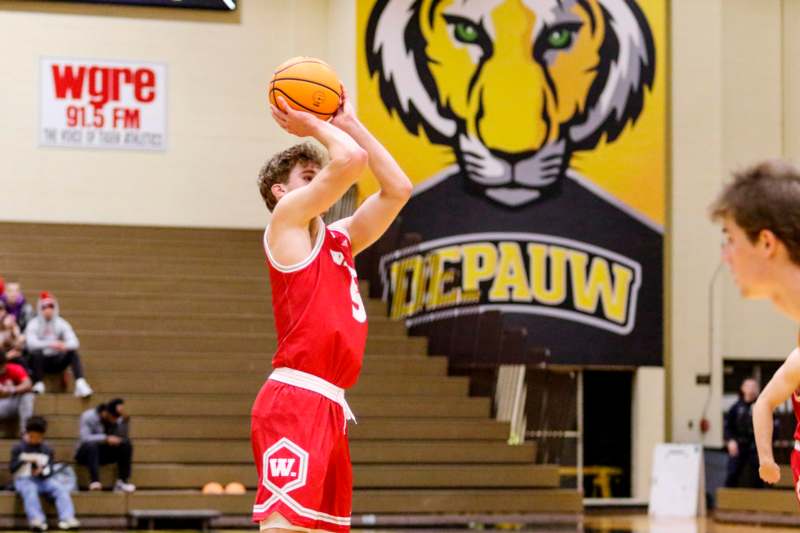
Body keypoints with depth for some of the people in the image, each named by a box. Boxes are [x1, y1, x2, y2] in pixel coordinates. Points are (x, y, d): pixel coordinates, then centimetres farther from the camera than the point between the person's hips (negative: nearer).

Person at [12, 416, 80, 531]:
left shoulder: (47, 450, 10)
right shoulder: (18, 448, 4)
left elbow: (50, 471, 4)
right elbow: (12, 468, -3)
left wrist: (42, 471, -19)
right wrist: (24, 460, -18)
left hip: (43, 480, 3)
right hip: (24, 479, -3)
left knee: (61, 489, -24)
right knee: (30, 490, -38)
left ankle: (67, 519, -40)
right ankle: (37, 520, -58)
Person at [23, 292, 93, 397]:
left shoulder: (61, 323, 2)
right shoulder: (34, 324, -5)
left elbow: (74, 343, -11)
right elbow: (31, 343, -24)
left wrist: (64, 345, -36)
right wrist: (51, 344, -39)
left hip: (56, 362, 2)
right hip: (40, 361, -2)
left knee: (73, 353, -24)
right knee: (36, 353, -35)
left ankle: (80, 385, -38)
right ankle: (38, 384, -26)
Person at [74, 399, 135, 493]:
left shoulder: (117, 420, -3)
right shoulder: (88, 417, -15)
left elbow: (122, 438, -17)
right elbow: (85, 438, -28)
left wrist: (124, 420, -27)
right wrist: (106, 438, -36)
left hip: (106, 454, 4)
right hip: (87, 453, -4)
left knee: (126, 444, -20)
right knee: (91, 444, -37)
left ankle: (122, 481, -22)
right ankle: (94, 481, -45)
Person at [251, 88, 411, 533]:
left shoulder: (338, 239, 24)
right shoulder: (286, 219, 1)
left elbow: (397, 188, 22)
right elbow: (351, 160, -11)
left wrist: (349, 123, 21)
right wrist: (310, 124, 6)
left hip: (330, 407, 9)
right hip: (295, 400, -9)